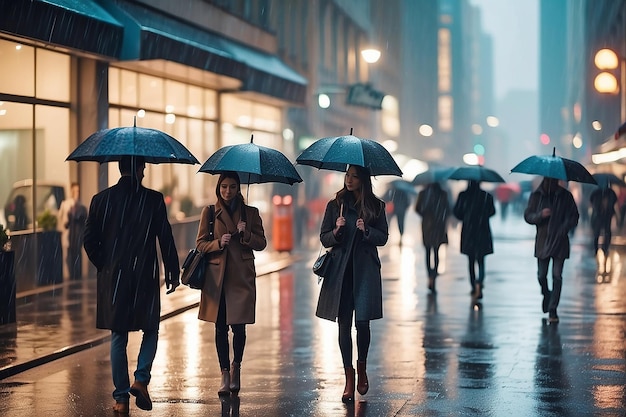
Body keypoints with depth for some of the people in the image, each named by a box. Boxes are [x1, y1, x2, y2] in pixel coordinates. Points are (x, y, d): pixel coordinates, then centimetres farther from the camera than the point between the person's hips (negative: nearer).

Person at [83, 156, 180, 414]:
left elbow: (89, 241, 1)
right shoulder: (154, 200, -6)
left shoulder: (101, 199, 0)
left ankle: (121, 398, 9)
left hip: (113, 278, 2)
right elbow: (166, 239, -5)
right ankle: (141, 379, -3)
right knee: (150, 330, 16)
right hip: (145, 277, -2)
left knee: (118, 336, 9)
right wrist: (172, 273, 5)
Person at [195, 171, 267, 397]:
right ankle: (225, 375, 9)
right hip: (217, 276, 0)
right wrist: (219, 242, -12)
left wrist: (246, 234, -10)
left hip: (242, 276, 0)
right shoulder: (209, 212, 7)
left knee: (239, 326, -5)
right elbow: (200, 244, 5)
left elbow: (261, 243, 8)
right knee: (220, 326, 1)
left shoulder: (250, 213, 8)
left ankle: (236, 367, 20)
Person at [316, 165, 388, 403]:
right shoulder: (335, 206, 7)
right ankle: (349, 377, 8)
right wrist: (337, 230, -14)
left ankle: (362, 368, 19)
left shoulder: (376, 206, 5)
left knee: (362, 321, -6)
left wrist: (367, 230, -13)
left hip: (365, 270, -1)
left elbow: (383, 238, 6)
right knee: (344, 324, 1)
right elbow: (324, 239, 6)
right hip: (340, 270, 1)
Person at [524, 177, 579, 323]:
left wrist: (565, 228, -15)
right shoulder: (536, 196, 3)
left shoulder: (565, 196, 2)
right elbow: (527, 216, 3)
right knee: (541, 275, 3)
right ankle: (546, 294, 36)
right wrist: (540, 215, -17)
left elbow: (574, 217, 3)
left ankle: (553, 309, -2)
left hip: (560, 241, -1)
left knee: (557, 275, -6)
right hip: (542, 241, 1)